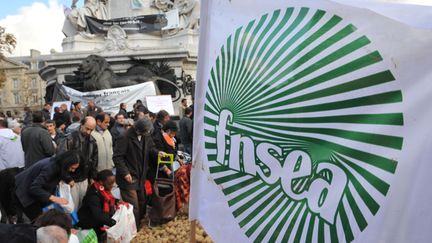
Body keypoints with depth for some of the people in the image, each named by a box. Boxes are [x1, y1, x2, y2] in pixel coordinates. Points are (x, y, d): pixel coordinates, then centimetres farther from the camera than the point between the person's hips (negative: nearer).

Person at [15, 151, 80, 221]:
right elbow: (34, 188, -37)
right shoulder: (50, 167, -34)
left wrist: (69, 180, -11)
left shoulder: (59, 164, -11)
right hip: (24, 191, -8)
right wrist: (53, 198, -45)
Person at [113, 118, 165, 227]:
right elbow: (117, 157, -17)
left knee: (142, 203, 16)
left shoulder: (146, 136, 0)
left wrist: (157, 152, -7)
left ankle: (138, 225, 35)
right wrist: (125, 172, -21)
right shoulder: (125, 138, -20)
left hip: (141, 177, 7)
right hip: (129, 178, -7)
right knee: (133, 206, -1)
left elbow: (150, 148, 14)